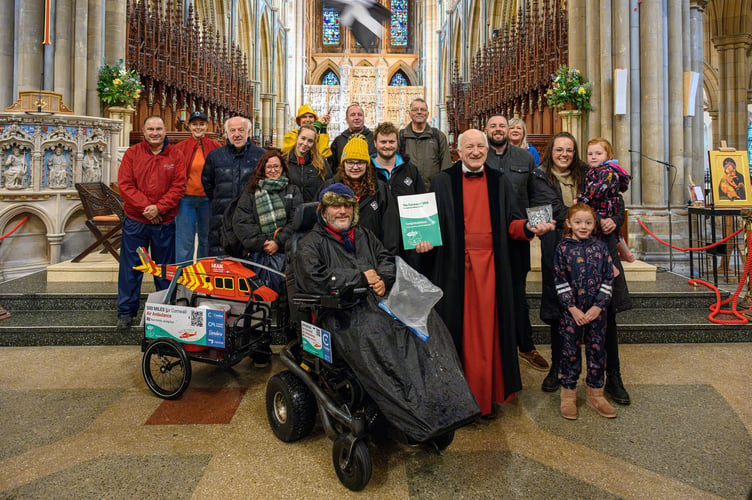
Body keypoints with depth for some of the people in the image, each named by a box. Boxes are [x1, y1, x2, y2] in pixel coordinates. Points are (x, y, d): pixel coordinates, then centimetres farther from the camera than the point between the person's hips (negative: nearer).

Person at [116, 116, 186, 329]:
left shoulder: (175, 155, 3)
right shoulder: (132, 153, 4)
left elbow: (179, 186, -4)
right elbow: (125, 185, -3)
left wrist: (159, 208, -14)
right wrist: (145, 207, -14)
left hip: (165, 222, 0)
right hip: (135, 221, 0)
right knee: (130, 268, 7)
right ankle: (126, 312, 19)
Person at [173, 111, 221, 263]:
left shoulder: (216, 148, 2)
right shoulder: (180, 148, 2)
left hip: (208, 200, 1)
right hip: (186, 200, -1)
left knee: (206, 239, 13)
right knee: (184, 241, 0)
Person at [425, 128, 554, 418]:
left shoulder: (499, 182, 13)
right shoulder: (442, 182, 7)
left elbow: (511, 223, 11)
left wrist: (530, 228, -9)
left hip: (490, 266, 2)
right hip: (455, 266, -1)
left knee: (488, 329, 3)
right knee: (458, 330, 2)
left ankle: (487, 396, 16)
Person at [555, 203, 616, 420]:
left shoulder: (600, 247, 4)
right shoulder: (562, 248, -2)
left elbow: (608, 278, 3)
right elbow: (560, 280, -5)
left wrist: (599, 306, -8)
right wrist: (573, 308, -11)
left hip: (596, 310, 2)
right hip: (571, 310, -2)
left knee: (597, 349, 9)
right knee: (570, 351, 4)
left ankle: (595, 394, 26)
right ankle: (568, 396, 18)